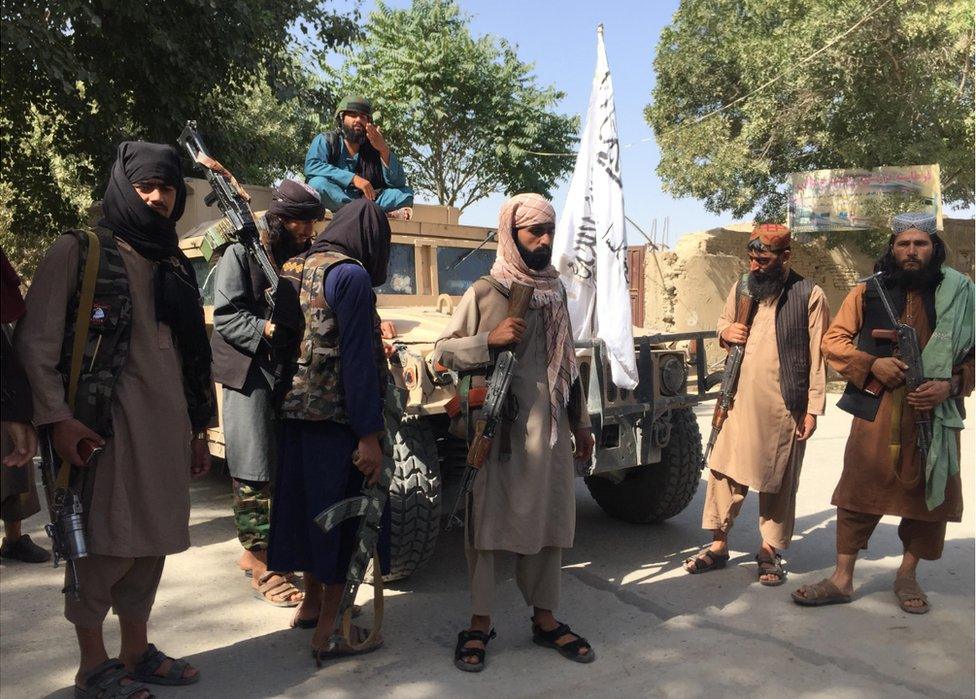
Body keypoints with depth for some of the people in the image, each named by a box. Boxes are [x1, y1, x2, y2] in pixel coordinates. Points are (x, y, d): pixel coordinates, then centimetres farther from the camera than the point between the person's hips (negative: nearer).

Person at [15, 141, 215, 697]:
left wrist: (199, 429, 15)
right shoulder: (79, 251, 0)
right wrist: (57, 417, -14)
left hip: (167, 427, 5)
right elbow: (36, 342, -5)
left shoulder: (175, 267, 16)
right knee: (106, 546, -2)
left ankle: (136, 652, 25)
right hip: (103, 424, -5)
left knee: (150, 545, 10)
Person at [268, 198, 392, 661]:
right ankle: (328, 632, 14)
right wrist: (369, 435, -18)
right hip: (337, 417, -8)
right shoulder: (351, 275, -15)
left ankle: (312, 603, 38)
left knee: (309, 505, 21)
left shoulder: (292, 269, 11)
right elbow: (357, 359, -20)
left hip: (294, 412, 8)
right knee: (345, 515, 4)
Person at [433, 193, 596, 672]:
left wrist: (580, 424, 18)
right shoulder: (484, 293, -5)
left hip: (548, 426, 5)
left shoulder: (554, 292, 11)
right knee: (488, 519, 3)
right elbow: (443, 351, -3)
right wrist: (490, 340, -20)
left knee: (548, 520, 11)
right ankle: (480, 623, 17)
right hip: (497, 428, -5)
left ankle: (544, 618, 26)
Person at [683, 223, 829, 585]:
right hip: (739, 400, 4)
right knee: (724, 470, 6)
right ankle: (719, 544, 19)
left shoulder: (810, 296, -6)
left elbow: (817, 358, -6)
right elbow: (723, 322, 23)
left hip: (784, 406, -4)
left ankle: (769, 551, 23)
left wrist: (812, 409, -8)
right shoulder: (742, 288, 7)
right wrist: (725, 332, -2)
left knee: (778, 480, 8)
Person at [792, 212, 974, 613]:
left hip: (935, 413, 1)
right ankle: (842, 578, 11)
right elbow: (833, 340, 5)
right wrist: (872, 363, -11)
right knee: (860, 491, 1)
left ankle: (907, 575, 29)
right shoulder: (868, 292, 5)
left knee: (929, 493, 9)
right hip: (877, 410, -1)